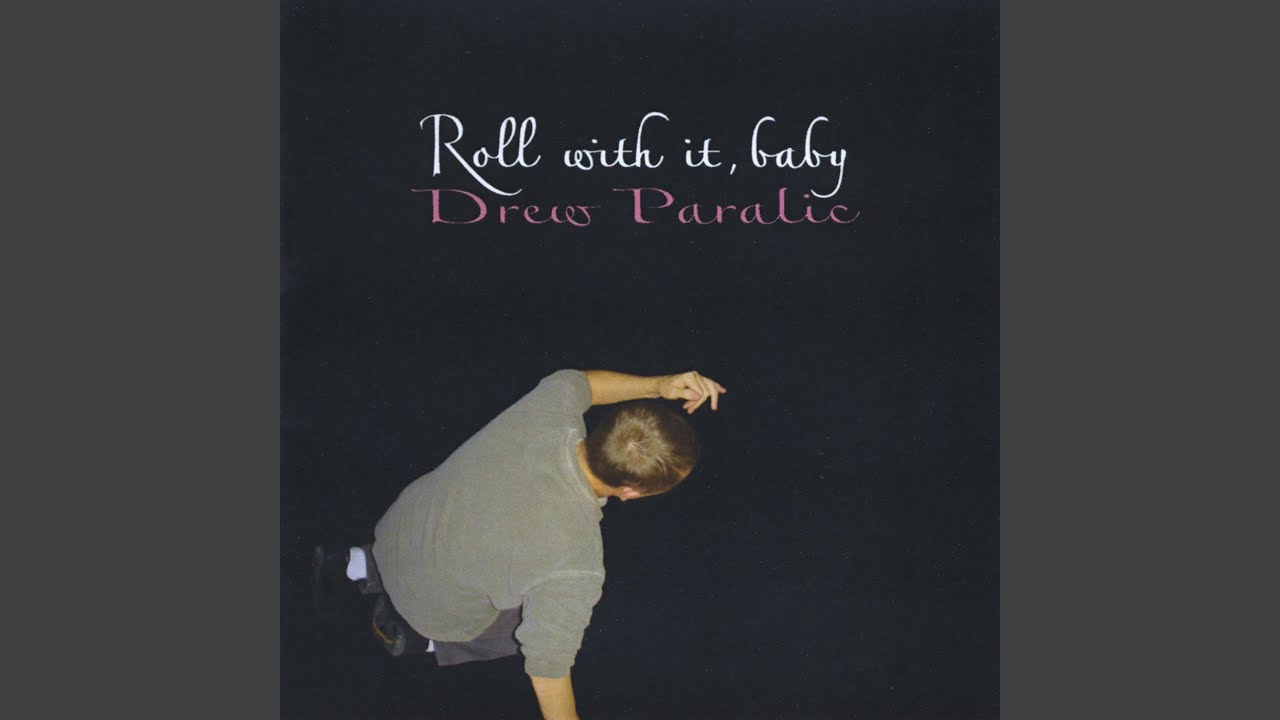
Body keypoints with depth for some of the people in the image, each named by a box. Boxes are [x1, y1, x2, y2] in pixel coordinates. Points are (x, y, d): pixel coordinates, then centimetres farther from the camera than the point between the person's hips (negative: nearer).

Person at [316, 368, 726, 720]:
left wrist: (658, 385, -12)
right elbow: (548, 670, -28)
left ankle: (369, 567, 24)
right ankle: (417, 634, 13)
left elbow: (573, 381, -3)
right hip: (437, 609, -4)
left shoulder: (547, 409, -27)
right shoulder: (573, 570, -40)